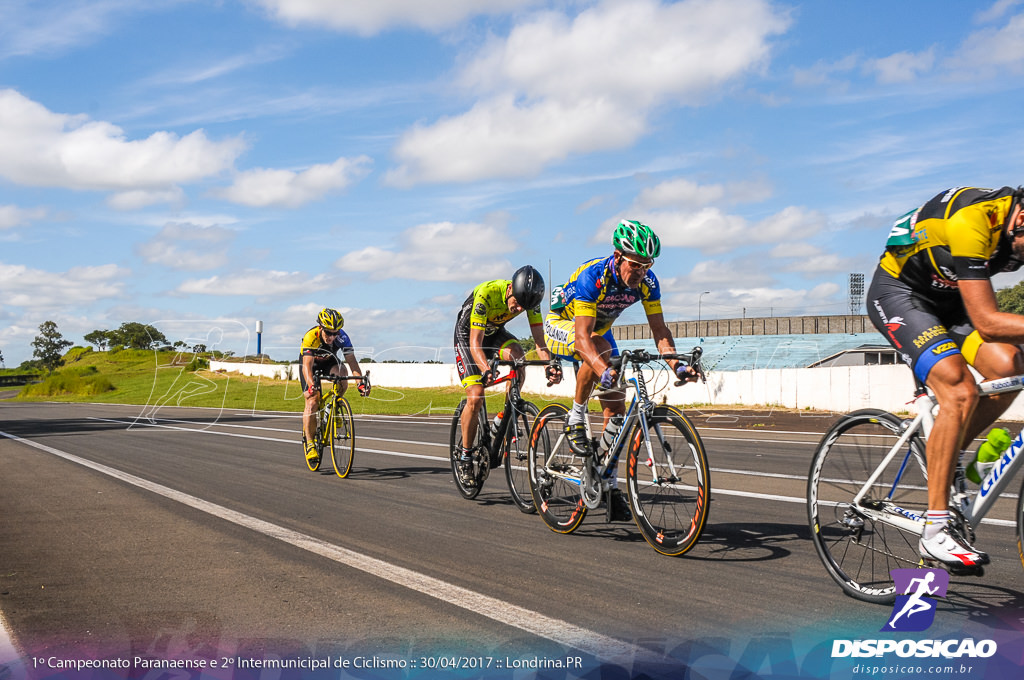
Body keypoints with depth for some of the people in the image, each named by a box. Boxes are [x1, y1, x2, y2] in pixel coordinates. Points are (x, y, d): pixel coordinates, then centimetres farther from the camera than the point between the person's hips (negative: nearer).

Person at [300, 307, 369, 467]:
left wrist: (361, 382, -46)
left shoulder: (342, 337, -29)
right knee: (312, 401, -17)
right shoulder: (311, 337, -36)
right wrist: (311, 384, -61)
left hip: (329, 361, 2)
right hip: (311, 363, -2)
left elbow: (352, 362, -31)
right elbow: (307, 366, -44)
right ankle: (309, 442, -5)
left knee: (342, 373, -32)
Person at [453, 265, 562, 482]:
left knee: (518, 357, -30)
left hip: (496, 332, 4)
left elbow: (539, 338, -22)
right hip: (468, 334, -4)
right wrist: (486, 370, -56)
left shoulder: (529, 297, -23)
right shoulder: (486, 293, -37)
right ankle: (465, 454, 2)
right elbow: (475, 343, -38)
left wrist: (549, 365, -41)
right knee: (475, 398, -17)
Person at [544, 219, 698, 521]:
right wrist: (604, 370, -61)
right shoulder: (592, 276, -36)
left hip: (598, 330, 6)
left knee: (616, 406, -5)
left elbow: (659, 330, -19)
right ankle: (575, 421, -20)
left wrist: (677, 364, -37)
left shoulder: (647, 282, -20)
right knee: (600, 348, -39)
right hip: (560, 326, -6)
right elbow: (583, 336, -44)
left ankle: (609, 483, 5)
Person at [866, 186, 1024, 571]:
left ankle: (947, 456, 6)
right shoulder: (972, 221, -33)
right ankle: (935, 533, -19)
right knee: (959, 393, -24)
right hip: (897, 295, -7)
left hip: (945, 297, 7)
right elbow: (986, 322, -35)